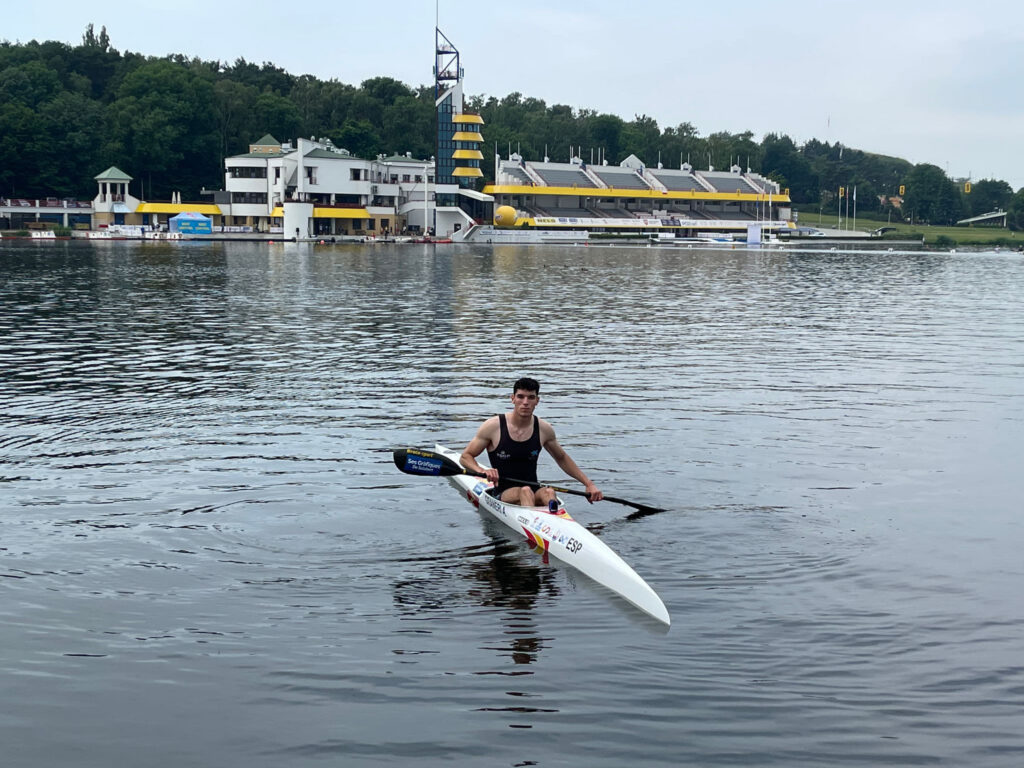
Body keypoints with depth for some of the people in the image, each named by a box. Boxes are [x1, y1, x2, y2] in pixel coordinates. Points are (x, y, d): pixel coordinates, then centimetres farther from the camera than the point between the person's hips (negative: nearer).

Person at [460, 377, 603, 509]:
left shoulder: (544, 429, 5)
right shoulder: (494, 426, -5)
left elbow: (562, 459, 22)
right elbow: (465, 456, 2)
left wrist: (589, 484, 16)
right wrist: (482, 470, -20)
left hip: (534, 489, 3)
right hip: (504, 493, -2)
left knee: (548, 492, -33)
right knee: (525, 491, -36)